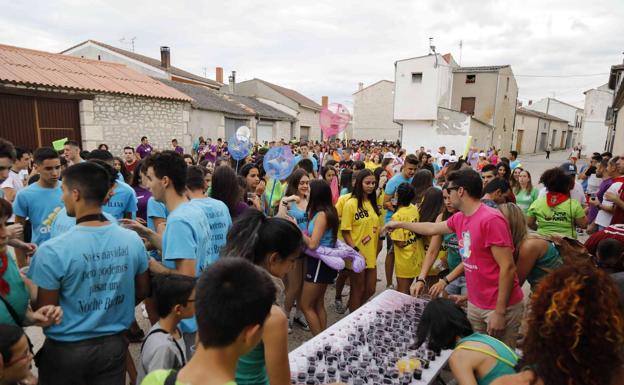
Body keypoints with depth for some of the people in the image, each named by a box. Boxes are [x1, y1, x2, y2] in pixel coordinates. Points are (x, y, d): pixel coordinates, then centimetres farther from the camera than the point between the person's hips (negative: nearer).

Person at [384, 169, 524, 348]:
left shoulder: (491, 219, -22)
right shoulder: (459, 218, 3)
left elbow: (507, 267, -22)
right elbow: (432, 229, 21)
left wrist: (500, 312, -19)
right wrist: (399, 224, 29)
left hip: (501, 306, -7)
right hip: (475, 304, 7)